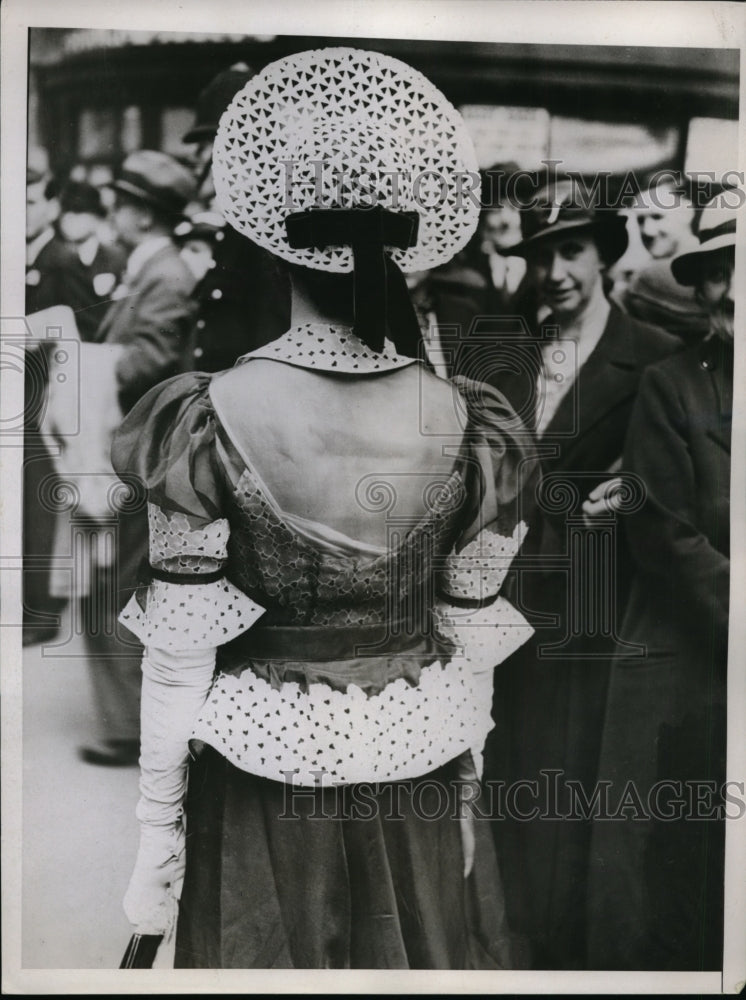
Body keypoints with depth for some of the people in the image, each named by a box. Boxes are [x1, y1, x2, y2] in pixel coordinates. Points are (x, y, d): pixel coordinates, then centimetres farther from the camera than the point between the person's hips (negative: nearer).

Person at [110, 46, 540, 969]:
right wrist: (468, 793, 13)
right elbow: (473, 647, -3)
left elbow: (178, 657, -13)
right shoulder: (470, 428, -12)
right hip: (416, 779, 2)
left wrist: (155, 837, 1)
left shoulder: (209, 421, -18)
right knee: (414, 951, 25)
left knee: (269, 951, 23)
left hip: (261, 784, -1)